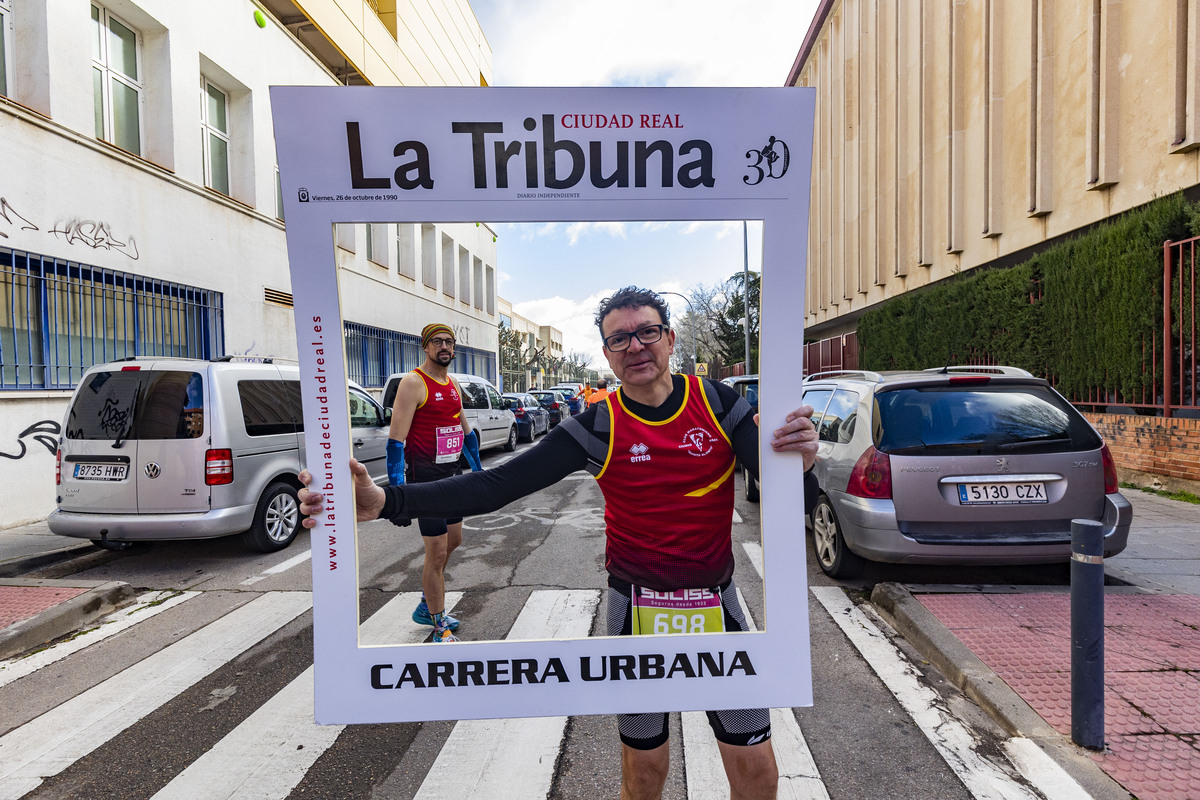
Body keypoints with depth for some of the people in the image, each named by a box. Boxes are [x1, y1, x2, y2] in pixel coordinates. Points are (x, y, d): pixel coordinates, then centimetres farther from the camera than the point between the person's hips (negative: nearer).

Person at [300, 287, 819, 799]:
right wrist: (385, 501, -28)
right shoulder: (597, 428, -12)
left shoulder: (718, 403, -9)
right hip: (636, 607, -1)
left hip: (716, 603, 2)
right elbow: (496, 486, -17)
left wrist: (799, 465, -35)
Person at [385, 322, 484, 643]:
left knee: (453, 541, 18)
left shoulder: (453, 385, 13)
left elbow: (466, 430, 23)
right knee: (437, 552, -3)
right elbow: (396, 440, -17)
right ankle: (440, 627, 13)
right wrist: (397, 489, -22)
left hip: (451, 475, 9)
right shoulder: (413, 383, -12)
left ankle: (426, 607, 36)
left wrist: (478, 470, 24)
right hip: (426, 478, -9)